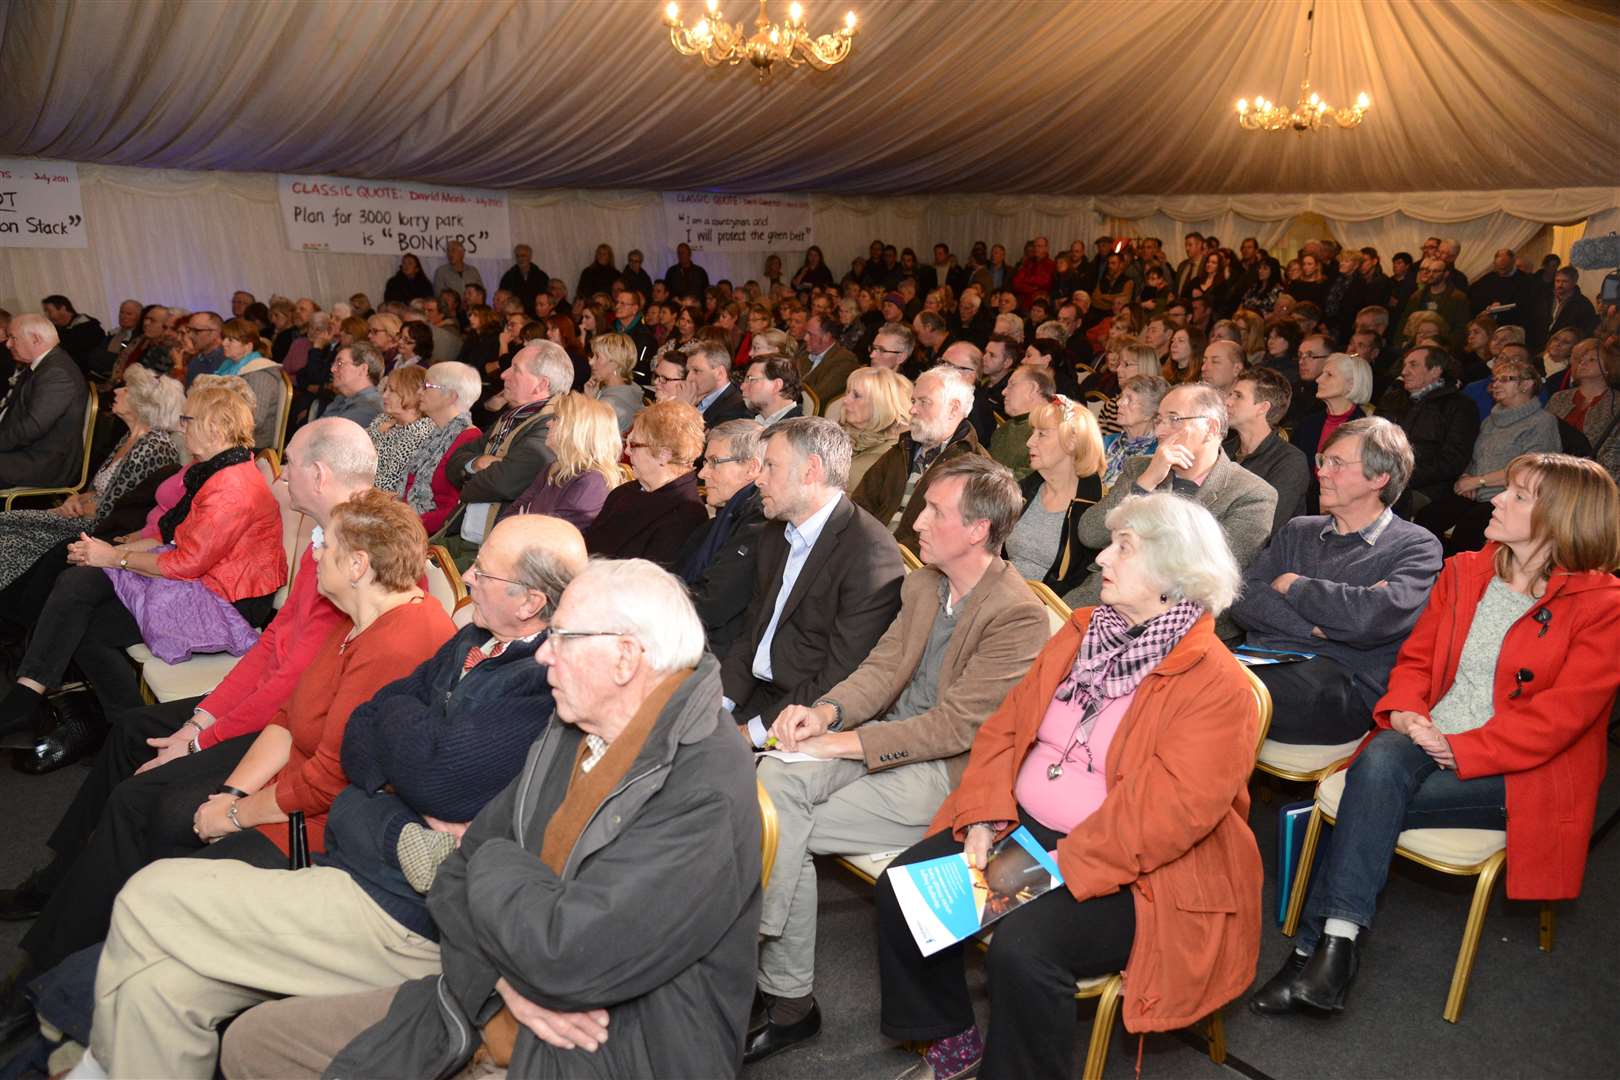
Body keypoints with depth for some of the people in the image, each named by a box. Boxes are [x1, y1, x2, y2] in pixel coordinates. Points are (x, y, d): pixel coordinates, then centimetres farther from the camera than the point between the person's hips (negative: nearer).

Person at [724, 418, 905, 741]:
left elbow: (842, 678, -20)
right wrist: (719, 703, -2)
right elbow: (751, 632, 14)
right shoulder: (774, 535, 12)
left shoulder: (871, 555, -18)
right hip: (753, 695, 8)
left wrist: (755, 731, -18)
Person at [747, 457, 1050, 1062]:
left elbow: (954, 725, -19)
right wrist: (825, 712, -11)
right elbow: (882, 669, 9)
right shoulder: (921, 586, 10)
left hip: (946, 773, -7)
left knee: (784, 830, -17)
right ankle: (781, 990, -18)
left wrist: (842, 742, -19)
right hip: (888, 742, 7)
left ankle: (789, 999, -1)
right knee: (775, 775, -20)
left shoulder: (1018, 615, -16)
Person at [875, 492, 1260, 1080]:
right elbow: (1007, 725, 7)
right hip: (1023, 828, 7)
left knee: (1023, 947, -30)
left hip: (1131, 872, -7)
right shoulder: (1081, 633, 8)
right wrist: (984, 819, -8)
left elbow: (1170, 808, -24)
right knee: (902, 888, -4)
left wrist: (1060, 867, -25)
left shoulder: (1214, 683, -15)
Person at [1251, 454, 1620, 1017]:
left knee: (1371, 800, -28)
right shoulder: (1464, 572, 12)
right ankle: (1335, 946, -28)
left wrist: (1458, 749, -20)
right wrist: (1403, 712, -8)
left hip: (1520, 770, -4)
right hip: (1429, 738, 5)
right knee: (1380, 762, -30)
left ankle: (1317, 945, -20)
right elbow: (1416, 657, 14)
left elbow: (1561, 713, -14)